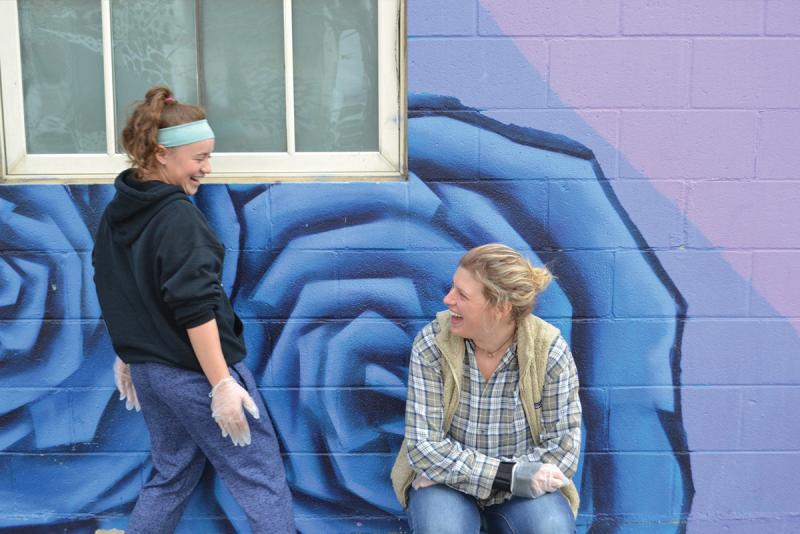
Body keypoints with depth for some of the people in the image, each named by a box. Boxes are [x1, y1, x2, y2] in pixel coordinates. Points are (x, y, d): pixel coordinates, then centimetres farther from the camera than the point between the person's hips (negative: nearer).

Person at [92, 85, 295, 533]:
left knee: (172, 473, 22)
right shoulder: (177, 215, -19)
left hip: (148, 369, 9)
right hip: (195, 372, -8)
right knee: (260, 477, 2)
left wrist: (127, 355, 25)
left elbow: (116, 293, 16)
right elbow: (195, 309, -24)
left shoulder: (116, 214, 7)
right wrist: (222, 384, -21)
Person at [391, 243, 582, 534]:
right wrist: (508, 474, -28)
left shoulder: (550, 352, -15)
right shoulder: (431, 344, -16)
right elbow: (425, 445, -17)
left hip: (525, 487, 1)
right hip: (445, 483, -1)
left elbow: (563, 448, -13)